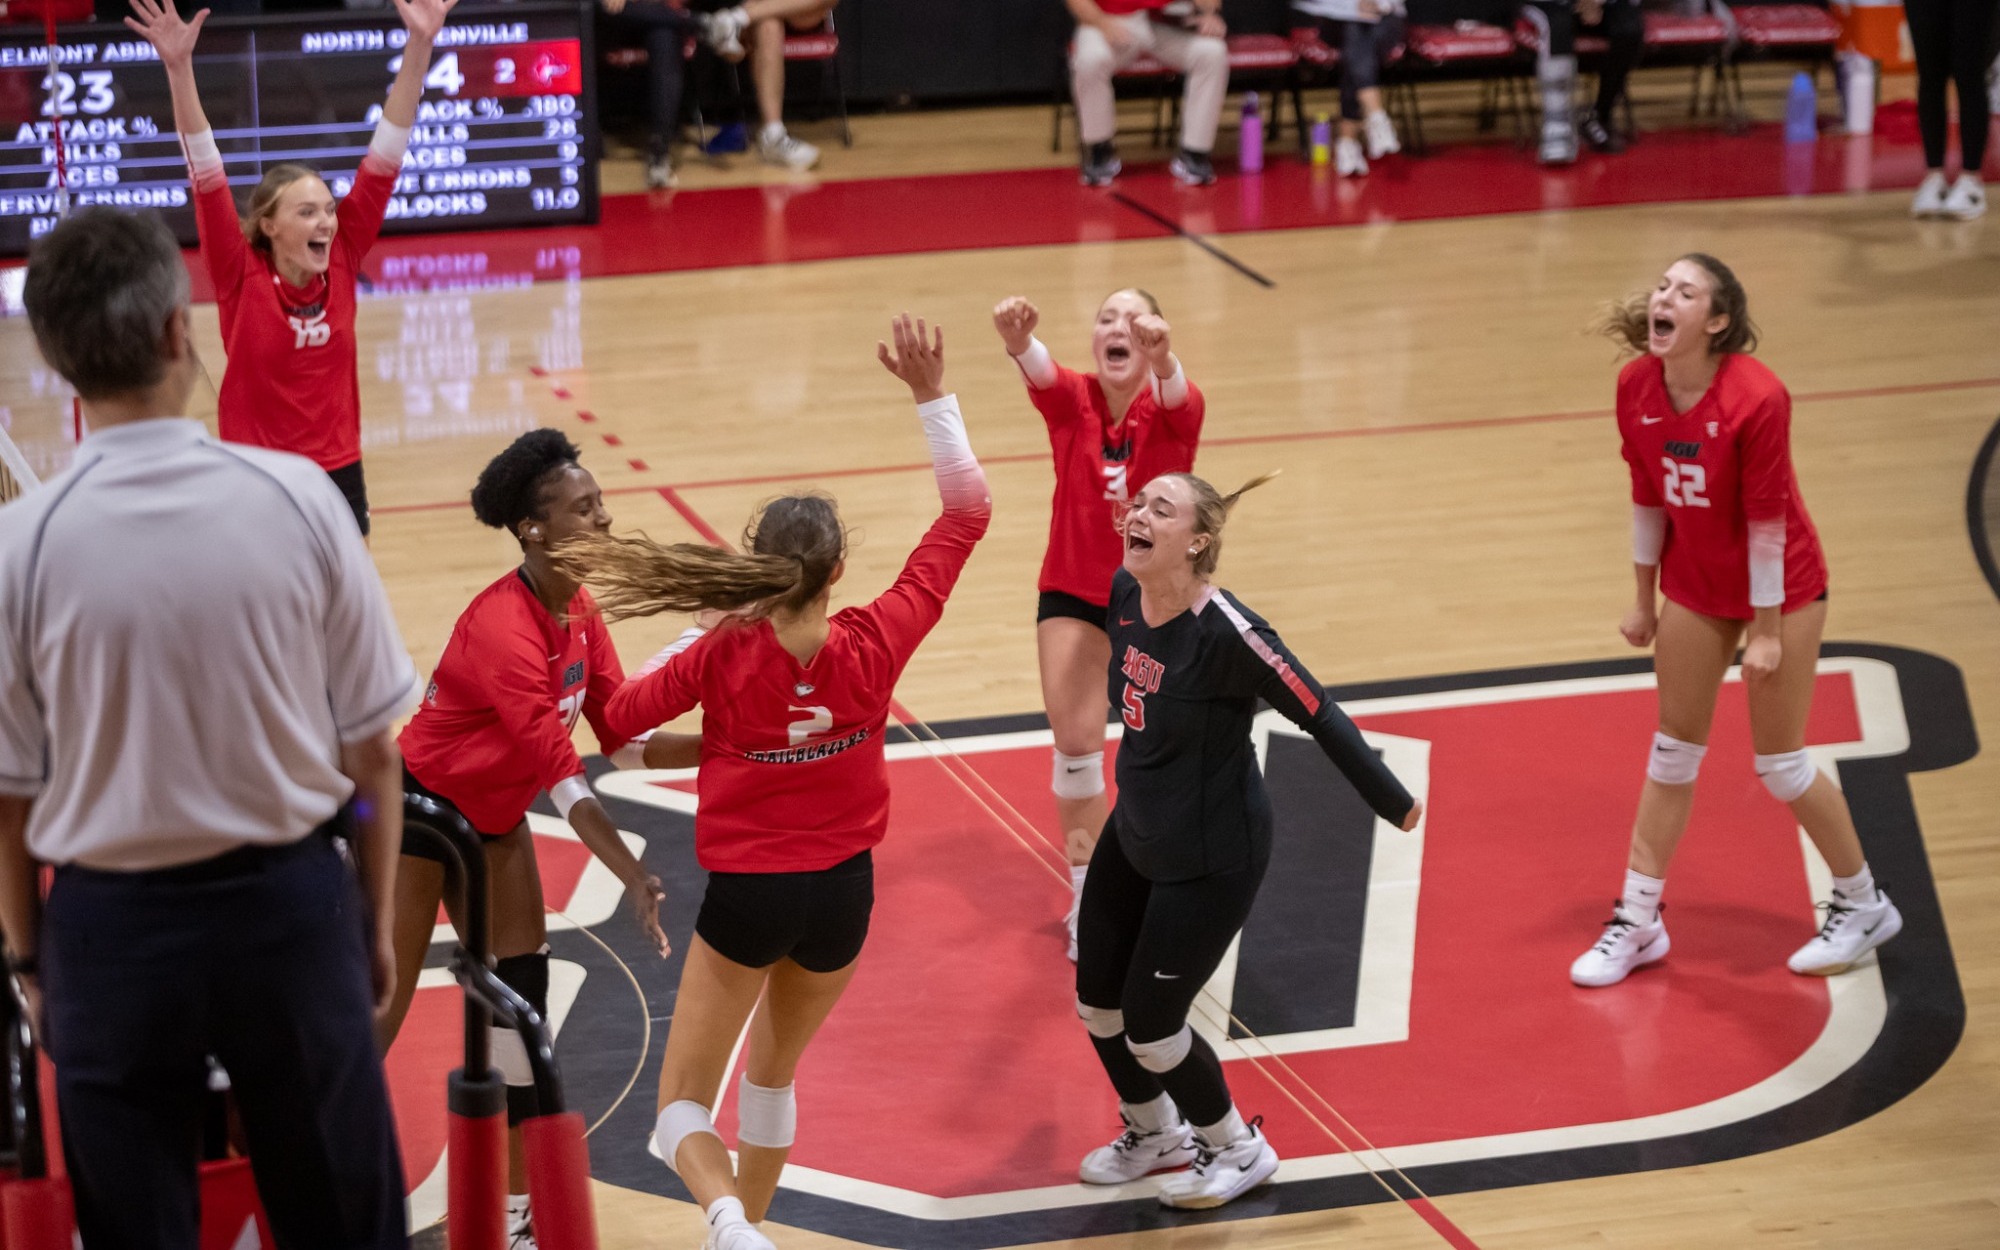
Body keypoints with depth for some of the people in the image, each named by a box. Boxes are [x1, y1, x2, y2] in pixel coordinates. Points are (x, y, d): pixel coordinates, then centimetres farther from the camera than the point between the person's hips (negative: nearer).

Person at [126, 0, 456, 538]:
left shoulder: (341, 261, -3)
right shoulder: (243, 276, -10)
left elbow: (386, 156, -5)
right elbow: (207, 174, -19)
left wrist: (419, 45, -10)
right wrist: (179, 68, -30)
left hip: (339, 472, 4)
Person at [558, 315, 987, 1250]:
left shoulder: (721, 656, -17)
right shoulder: (876, 644, -14)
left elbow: (617, 718, 1)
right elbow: (966, 513, -5)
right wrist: (932, 399, -2)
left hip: (746, 893, -2)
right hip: (842, 892, 3)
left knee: (682, 1109, 6)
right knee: (773, 1073, 27)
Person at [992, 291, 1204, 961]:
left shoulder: (1172, 410, -18)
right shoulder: (1071, 399, -14)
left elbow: (1177, 394, -43)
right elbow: (1040, 371, -38)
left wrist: (1160, 357, -68)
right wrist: (1018, 340, -63)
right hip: (1074, 595, 0)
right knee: (1075, 742, -7)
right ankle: (1089, 899, 10)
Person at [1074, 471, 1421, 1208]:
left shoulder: (1225, 631, -30)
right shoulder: (1121, 596, -11)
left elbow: (1319, 716, -21)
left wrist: (1394, 805, -15)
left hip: (1210, 860, -7)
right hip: (1134, 836, 7)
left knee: (1149, 1027, 0)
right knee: (1098, 1003, 15)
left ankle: (1239, 1150, 27)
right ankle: (1153, 1133, 43)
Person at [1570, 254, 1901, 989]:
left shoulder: (1757, 397, -28)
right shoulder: (1636, 387, -11)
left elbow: (1767, 517, -22)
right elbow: (1648, 498, 2)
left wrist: (1766, 630, -17)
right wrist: (1644, 599, 9)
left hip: (1780, 587, -5)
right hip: (1694, 589, 5)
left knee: (1780, 765, 2)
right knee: (1672, 754, 11)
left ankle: (1863, 905, 23)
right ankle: (1638, 922, 21)